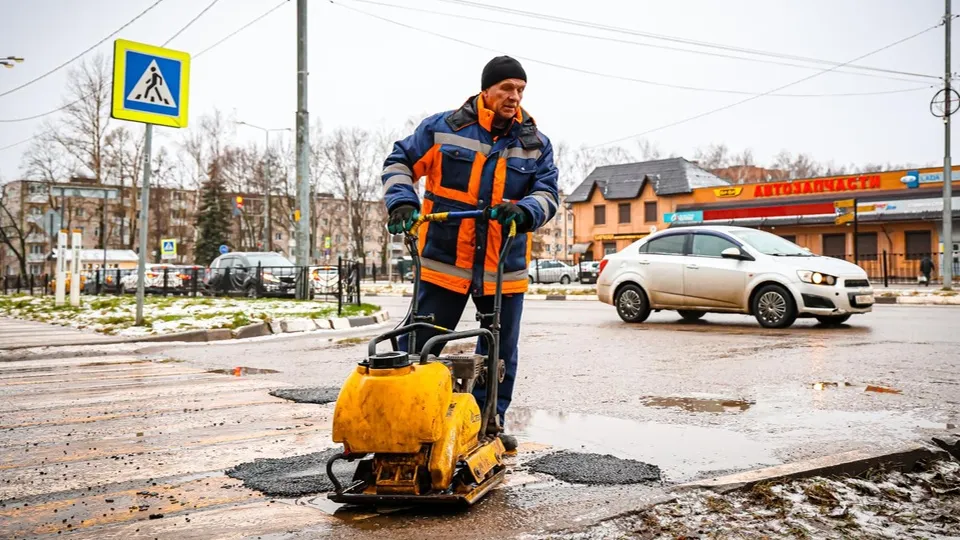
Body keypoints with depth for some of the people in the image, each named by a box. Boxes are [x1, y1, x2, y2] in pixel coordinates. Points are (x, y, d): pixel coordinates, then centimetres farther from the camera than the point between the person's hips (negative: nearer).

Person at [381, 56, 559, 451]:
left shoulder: (536, 144, 5)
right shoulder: (443, 128, -2)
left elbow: (547, 193, 0)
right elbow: (399, 162, 5)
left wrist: (523, 211, -21)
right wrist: (402, 201, -12)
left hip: (505, 267, 3)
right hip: (443, 261, -2)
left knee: (501, 354, 13)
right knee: (419, 345, 2)